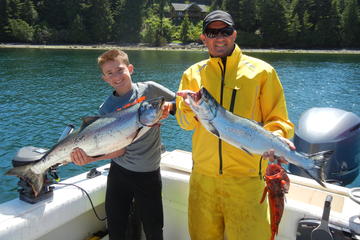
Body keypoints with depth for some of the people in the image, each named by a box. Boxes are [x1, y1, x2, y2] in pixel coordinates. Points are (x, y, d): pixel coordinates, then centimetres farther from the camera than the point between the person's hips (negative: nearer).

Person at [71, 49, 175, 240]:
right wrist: (90, 157, -26)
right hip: (119, 172, 2)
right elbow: (118, 149, -10)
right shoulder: (106, 109, -3)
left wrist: (169, 106, -18)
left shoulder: (149, 89, -5)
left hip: (148, 174, -1)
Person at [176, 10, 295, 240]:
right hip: (203, 175, 3)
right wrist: (189, 108, -22)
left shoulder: (261, 71, -1)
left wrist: (274, 136, -22)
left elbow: (279, 120, 0)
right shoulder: (193, 74, 6)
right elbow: (185, 123, 0)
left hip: (246, 177, -2)